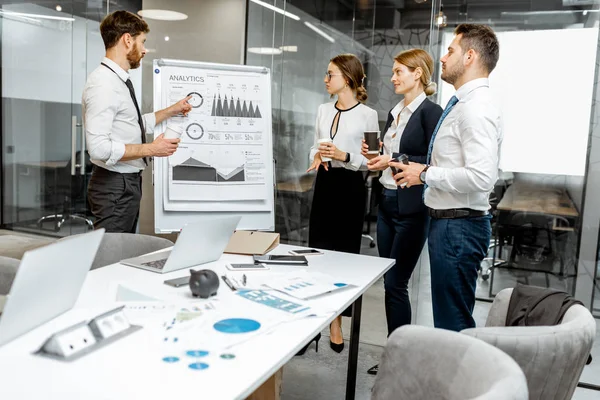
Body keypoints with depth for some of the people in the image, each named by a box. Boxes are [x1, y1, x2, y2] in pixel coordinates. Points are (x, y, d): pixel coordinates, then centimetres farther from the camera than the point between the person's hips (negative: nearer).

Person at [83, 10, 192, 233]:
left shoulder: (119, 80, 9)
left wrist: (172, 110, 20)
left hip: (129, 181, 9)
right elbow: (99, 147, -27)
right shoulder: (103, 83, -20)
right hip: (114, 186, -9)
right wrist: (150, 149, -21)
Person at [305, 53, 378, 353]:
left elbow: (371, 160, -6)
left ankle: (336, 321, 17)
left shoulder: (367, 115, -7)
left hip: (350, 186, -4)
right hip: (324, 183, 5)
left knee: (344, 251, 2)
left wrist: (344, 156, -20)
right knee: (318, 249, 3)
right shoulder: (323, 110, 10)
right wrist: (317, 156, -5)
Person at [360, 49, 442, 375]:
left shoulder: (430, 112, -11)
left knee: (395, 283, -2)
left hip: (411, 207, -8)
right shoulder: (395, 112, 15)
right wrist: (375, 155, 2)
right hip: (387, 202, 8)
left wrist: (395, 161, -19)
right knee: (389, 282, 12)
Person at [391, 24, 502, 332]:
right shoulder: (463, 105, 14)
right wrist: (426, 170, 10)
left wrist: (426, 174, -17)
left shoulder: (477, 108, -18)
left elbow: (481, 177, -28)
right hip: (447, 221, 10)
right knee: (447, 313, 21)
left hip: (458, 226, -10)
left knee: (454, 320, -1)